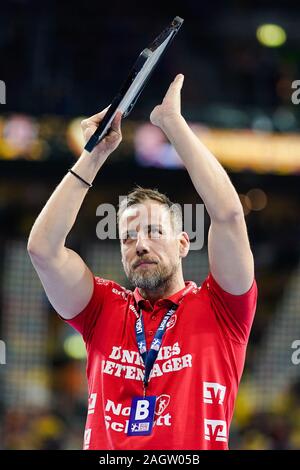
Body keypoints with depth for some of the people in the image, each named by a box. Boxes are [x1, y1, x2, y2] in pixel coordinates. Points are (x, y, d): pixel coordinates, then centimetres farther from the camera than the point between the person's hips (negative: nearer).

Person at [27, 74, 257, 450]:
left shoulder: (218, 310, 7)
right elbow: (42, 247, 4)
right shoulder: (105, 312, 14)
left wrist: (172, 120, 1)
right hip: (103, 448, 2)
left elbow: (228, 213, -4)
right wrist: (95, 154, 6)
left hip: (196, 446, -2)